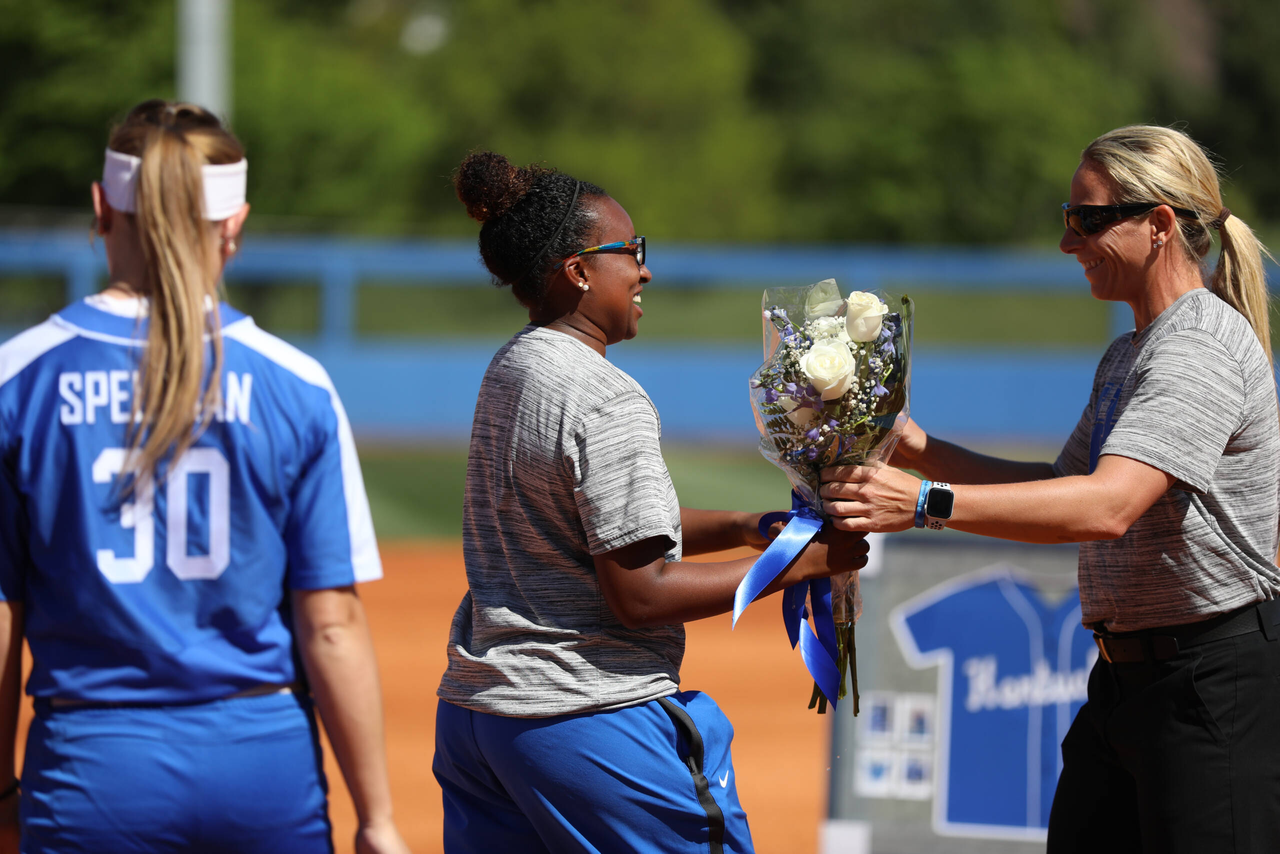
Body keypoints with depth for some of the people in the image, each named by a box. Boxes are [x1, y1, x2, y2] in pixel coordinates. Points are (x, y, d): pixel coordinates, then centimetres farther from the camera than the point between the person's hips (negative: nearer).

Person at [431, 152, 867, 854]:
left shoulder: (509, 371, 12)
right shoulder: (607, 401, -17)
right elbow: (639, 592, -19)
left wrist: (744, 527, 9)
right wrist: (798, 563, -11)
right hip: (586, 716, -9)